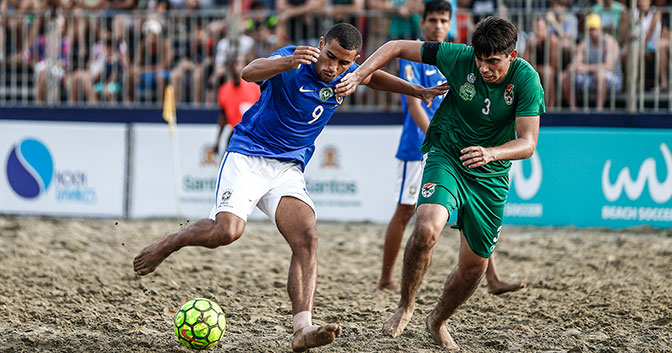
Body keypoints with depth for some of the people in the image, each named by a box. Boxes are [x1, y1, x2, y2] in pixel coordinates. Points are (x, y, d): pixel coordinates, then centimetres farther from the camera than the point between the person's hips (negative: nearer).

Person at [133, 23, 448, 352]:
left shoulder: (345, 75, 2)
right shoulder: (293, 59, -18)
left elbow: (373, 76, 27)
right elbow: (249, 73, -38)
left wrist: (418, 91, 17)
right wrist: (288, 63, -57)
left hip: (288, 168, 5)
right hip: (248, 155, -5)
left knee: (306, 238, -18)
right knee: (227, 230, -26)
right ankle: (167, 244, 4)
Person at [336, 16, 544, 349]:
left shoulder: (526, 79, -18)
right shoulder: (458, 57, -17)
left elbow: (528, 143, -21)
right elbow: (396, 47, -7)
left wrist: (491, 153, -41)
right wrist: (357, 75, -19)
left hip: (491, 176, 2)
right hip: (445, 159, -2)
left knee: (474, 266, 8)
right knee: (427, 227, -31)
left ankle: (438, 321, 37)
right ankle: (405, 306, -9)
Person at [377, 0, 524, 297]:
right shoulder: (412, 56, -8)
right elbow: (414, 103, -18)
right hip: (417, 148, -6)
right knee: (404, 213, 3)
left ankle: (493, 280, -9)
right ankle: (386, 280, 16)